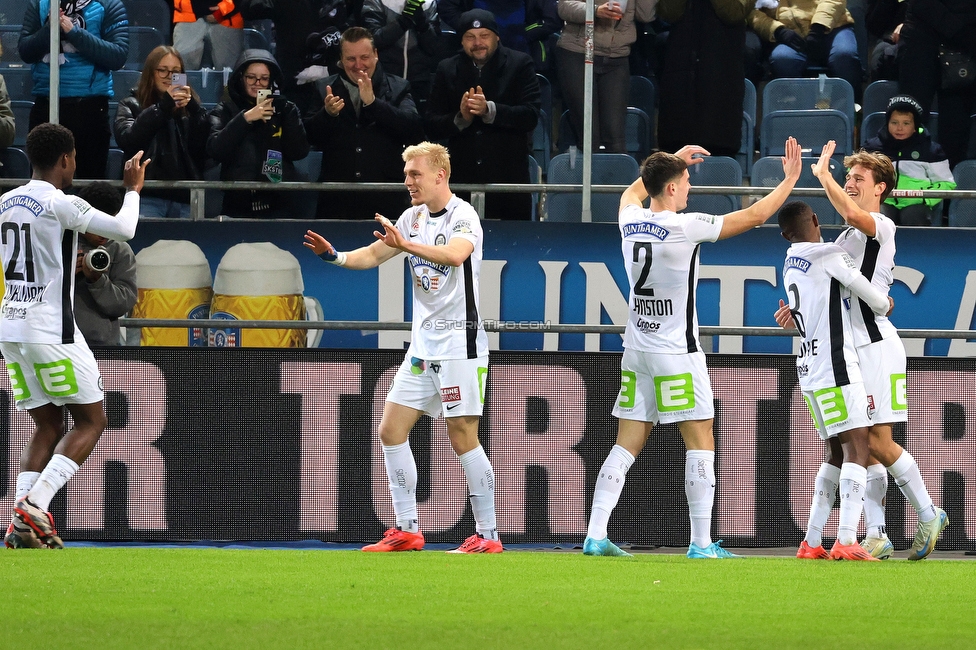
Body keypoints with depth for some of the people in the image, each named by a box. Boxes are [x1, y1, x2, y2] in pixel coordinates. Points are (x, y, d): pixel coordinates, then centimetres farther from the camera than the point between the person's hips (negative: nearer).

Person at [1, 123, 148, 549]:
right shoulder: (60, 204, -13)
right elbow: (123, 229, -11)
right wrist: (133, 190, 6)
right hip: (50, 331, -7)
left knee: (48, 426, 12)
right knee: (90, 421, 3)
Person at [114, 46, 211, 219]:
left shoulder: (189, 108, 20)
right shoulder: (131, 106, 14)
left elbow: (205, 148, 4)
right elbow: (127, 140, -7)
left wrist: (193, 109, -10)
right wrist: (163, 106, -14)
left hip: (185, 199, 2)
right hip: (147, 197, -2)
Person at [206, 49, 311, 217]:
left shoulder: (284, 109, 9)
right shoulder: (226, 110, 6)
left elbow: (299, 152, -1)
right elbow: (215, 151, -9)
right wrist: (245, 118, -14)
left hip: (278, 202, 1)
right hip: (238, 203, -1)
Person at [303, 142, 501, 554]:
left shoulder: (462, 215, -13)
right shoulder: (413, 217, 11)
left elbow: (456, 254, -33)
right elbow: (374, 255, 17)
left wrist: (407, 245, -46)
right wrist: (334, 256, -2)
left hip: (460, 342, -8)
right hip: (423, 345, 8)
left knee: (463, 438, -9)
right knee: (391, 430, 4)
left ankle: (487, 535, -1)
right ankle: (407, 531, 9)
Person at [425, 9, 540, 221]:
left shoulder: (519, 64, 1)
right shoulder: (447, 70, 9)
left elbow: (531, 116, -9)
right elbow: (431, 127, 5)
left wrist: (489, 110, -23)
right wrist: (460, 118, -15)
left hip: (508, 178, -2)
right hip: (463, 178, 2)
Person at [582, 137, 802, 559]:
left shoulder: (631, 222, 3)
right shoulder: (685, 227, -14)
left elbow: (632, 192, 31)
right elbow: (754, 216, -8)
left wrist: (673, 161, 37)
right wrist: (790, 180, 3)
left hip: (636, 349, 6)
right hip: (676, 354, -6)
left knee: (626, 446, 7)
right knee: (700, 442, -1)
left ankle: (595, 536, -1)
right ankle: (701, 543, -4)